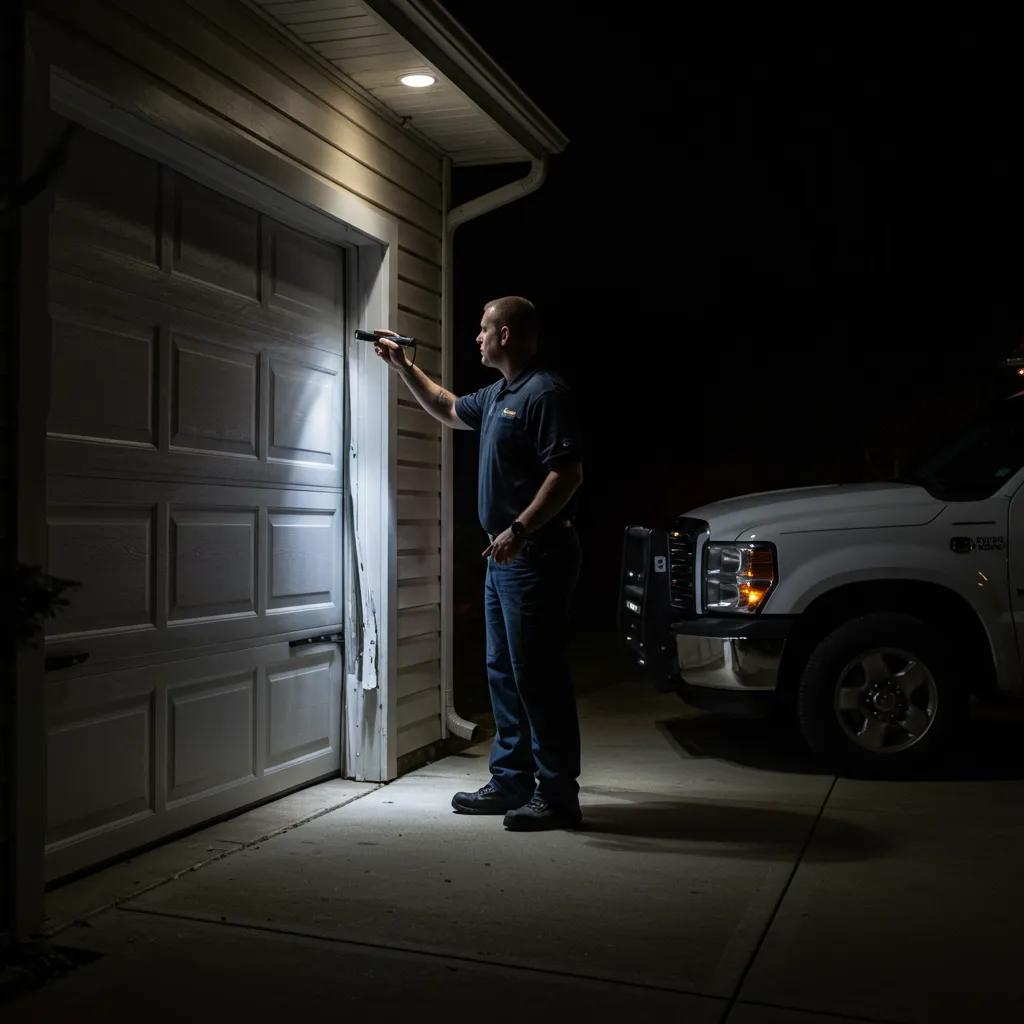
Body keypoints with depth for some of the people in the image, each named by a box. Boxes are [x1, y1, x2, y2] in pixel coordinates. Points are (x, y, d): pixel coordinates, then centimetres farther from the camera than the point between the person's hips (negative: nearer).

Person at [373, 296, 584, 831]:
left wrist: (519, 529, -28)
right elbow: (448, 410, 36)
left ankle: (557, 795, 1)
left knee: (537, 674, -7)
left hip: (534, 555, -10)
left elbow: (568, 472, -22)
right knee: (504, 672, 14)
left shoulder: (545, 392, -13)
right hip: (505, 555, 10)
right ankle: (511, 781, 23)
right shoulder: (497, 395, 17)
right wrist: (403, 366, 33)